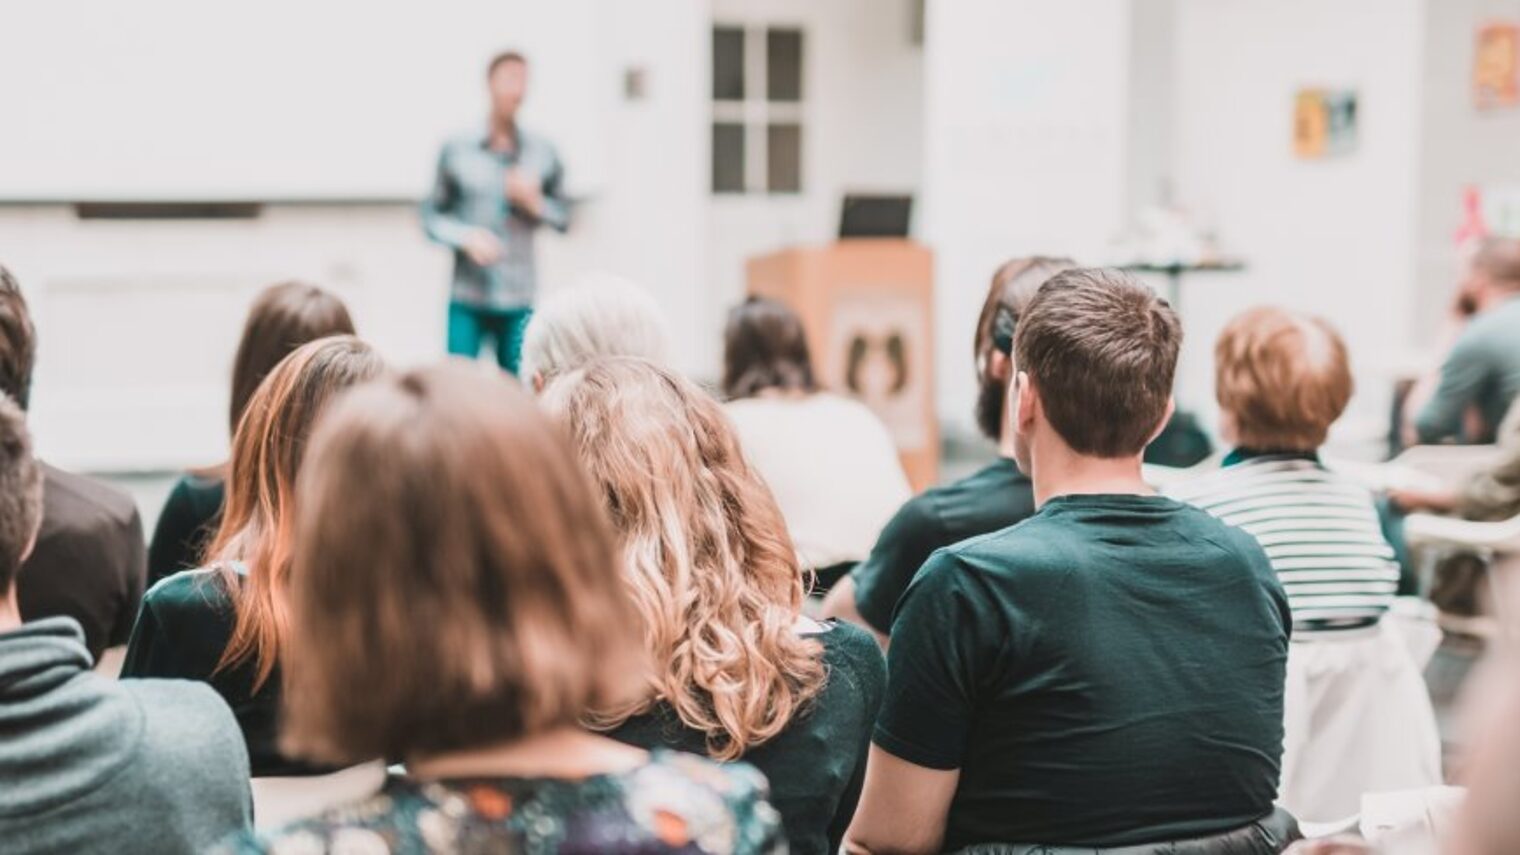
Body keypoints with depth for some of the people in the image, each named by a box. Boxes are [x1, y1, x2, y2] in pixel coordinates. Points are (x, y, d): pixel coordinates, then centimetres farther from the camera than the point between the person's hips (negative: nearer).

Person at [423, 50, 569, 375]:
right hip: (467, 300, -1)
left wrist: (536, 203, -7)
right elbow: (432, 214, 6)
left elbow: (564, 217, 12)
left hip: (519, 301, 1)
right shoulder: (456, 150, 3)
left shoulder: (543, 153, 7)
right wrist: (465, 236, -12)